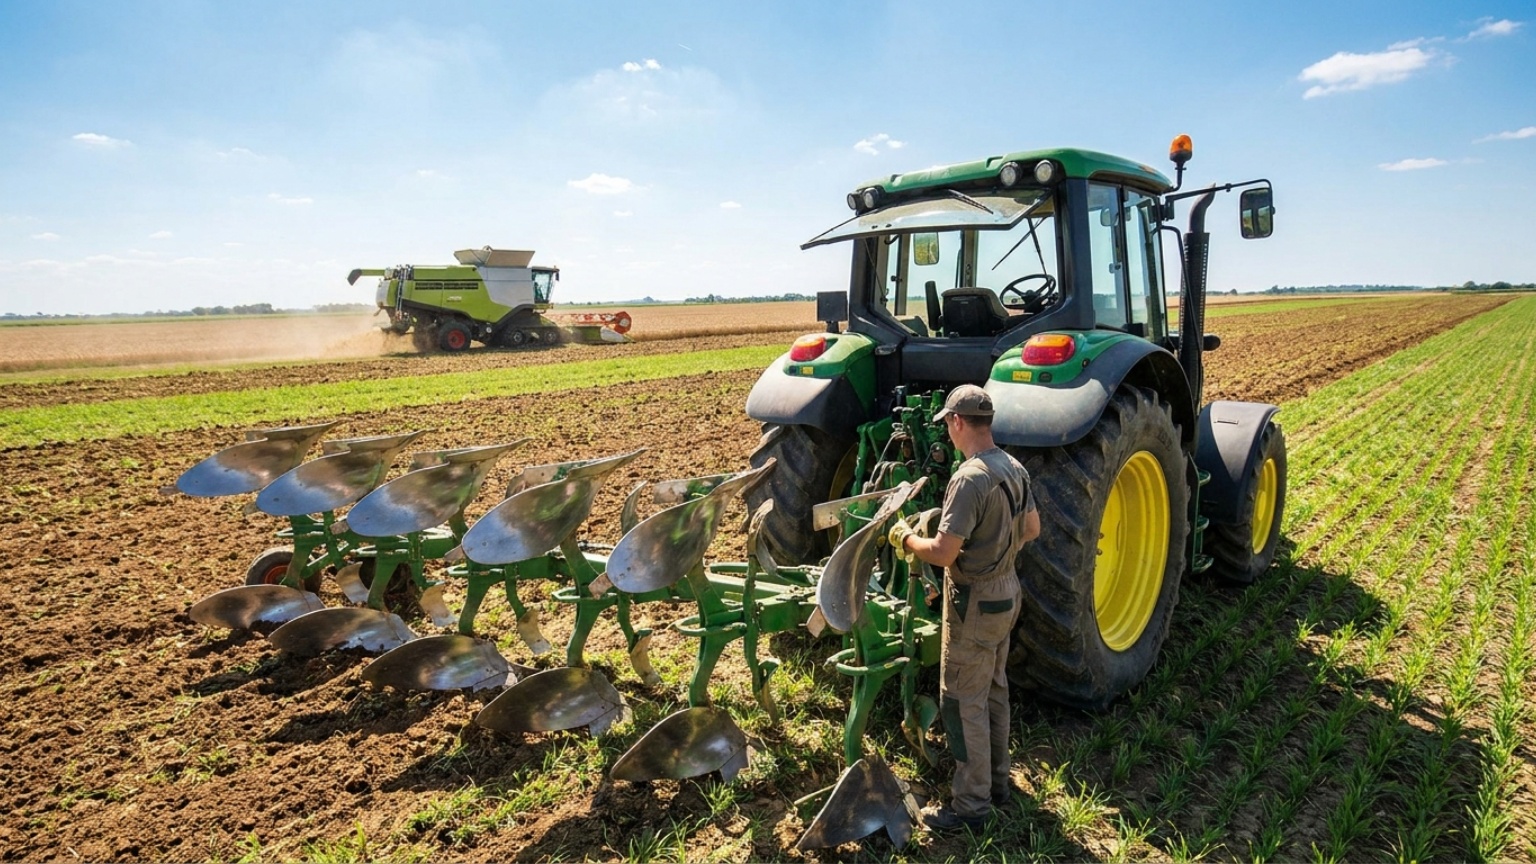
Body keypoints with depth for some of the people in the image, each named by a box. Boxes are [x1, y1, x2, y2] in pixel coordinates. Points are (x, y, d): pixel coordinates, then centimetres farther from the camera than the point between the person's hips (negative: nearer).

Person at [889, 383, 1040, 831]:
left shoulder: (970, 478, -26)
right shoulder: (1015, 469, 2)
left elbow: (943, 553, -27)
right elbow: (1032, 529, 14)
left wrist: (906, 538, -11)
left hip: (976, 601, -9)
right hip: (1007, 591, 9)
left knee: (963, 702, 4)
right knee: (994, 691, 22)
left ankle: (971, 803, 16)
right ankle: (997, 779, 37)